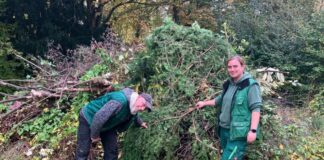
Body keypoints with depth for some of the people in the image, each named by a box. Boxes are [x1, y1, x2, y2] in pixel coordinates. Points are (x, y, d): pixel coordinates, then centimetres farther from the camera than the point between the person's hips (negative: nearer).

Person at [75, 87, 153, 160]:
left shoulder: (133, 106, -8)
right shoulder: (120, 101, -40)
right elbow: (99, 117, -40)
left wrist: (140, 123, 33)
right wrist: (94, 135, -27)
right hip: (88, 118, -8)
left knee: (112, 150, 4)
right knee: (83, 151, -7)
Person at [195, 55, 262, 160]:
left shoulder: (250, 85, -12)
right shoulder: (228, 84, 11)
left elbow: (255, 109, -16)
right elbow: (220, 101, 28)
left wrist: (253, 130, -21)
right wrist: (204, 103, 29)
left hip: (239, 132, -8)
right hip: (225, 129, 8)